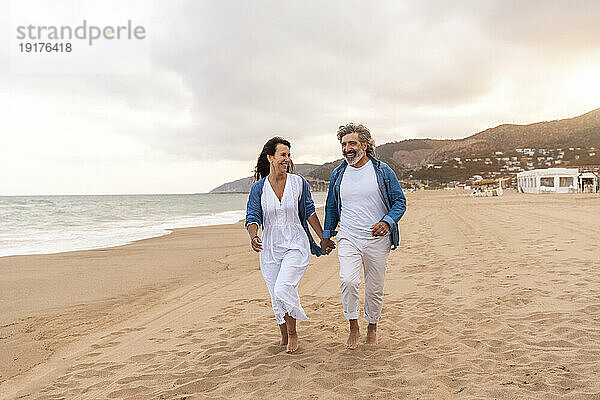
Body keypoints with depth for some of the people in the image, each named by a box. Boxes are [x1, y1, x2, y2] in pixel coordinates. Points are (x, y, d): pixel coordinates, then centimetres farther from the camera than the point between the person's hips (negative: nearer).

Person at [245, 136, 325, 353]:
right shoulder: (259, 188, -1)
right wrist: (253, 237, -23)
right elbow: (253, 216, -3)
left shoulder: (299, 183, -2)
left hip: (296, 246, -2)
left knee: (283, 289, -19)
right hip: (270, 248, 2)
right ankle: (284, 337, 28)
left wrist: (324, 237, 10)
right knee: (276, 298, 7)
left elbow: (309, 212, 8)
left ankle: (293, 334, 3)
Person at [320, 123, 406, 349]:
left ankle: (372, 327, 31)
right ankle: (353, 327, 2)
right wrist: (326, 236, 18)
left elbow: (399, 202, 2)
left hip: (377, 239, -1)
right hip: (348, 238, 1)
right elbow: (331, 207, 18)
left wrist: (387, 222, -17)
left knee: (374, 288, 7)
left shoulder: (383, 171, -2)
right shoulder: (338, 174, 6)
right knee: (348, 281, -18)